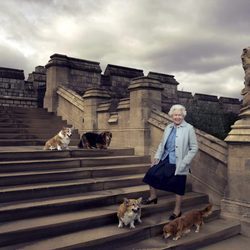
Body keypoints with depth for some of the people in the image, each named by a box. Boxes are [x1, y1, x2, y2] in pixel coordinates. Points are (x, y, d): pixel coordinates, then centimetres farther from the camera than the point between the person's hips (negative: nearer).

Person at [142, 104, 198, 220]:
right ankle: (153, 196, 27)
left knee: (178, 187, 6)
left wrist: (184, 162, -15)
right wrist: (157, 156, 2)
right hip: (165, 159, 5)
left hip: (178, 163, -5)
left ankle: (177, 211, 25)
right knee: (151, 174, 1)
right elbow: (162, 143, 13)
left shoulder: (189, 128, -10)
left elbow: (194, 148, -9)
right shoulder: (168, 127, 6)